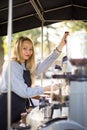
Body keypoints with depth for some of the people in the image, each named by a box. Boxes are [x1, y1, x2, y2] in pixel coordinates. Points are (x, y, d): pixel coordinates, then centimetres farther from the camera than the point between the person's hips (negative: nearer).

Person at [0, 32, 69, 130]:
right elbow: (23, 92, -17)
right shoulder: (11, 65, -13)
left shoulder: (27, 67, 12)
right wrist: (46, 89, -10)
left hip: (20, 109, 8)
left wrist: (60, 46, -8)